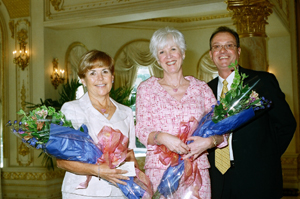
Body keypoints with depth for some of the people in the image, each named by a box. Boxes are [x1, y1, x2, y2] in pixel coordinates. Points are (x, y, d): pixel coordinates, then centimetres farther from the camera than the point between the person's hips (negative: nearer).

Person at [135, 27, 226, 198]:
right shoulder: (146, 88, 7)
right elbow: (142, 130, 1)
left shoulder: (201, 87, 9)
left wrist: (209, 141, -13)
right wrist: (162, 137, -18)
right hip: (159, 170, -1)